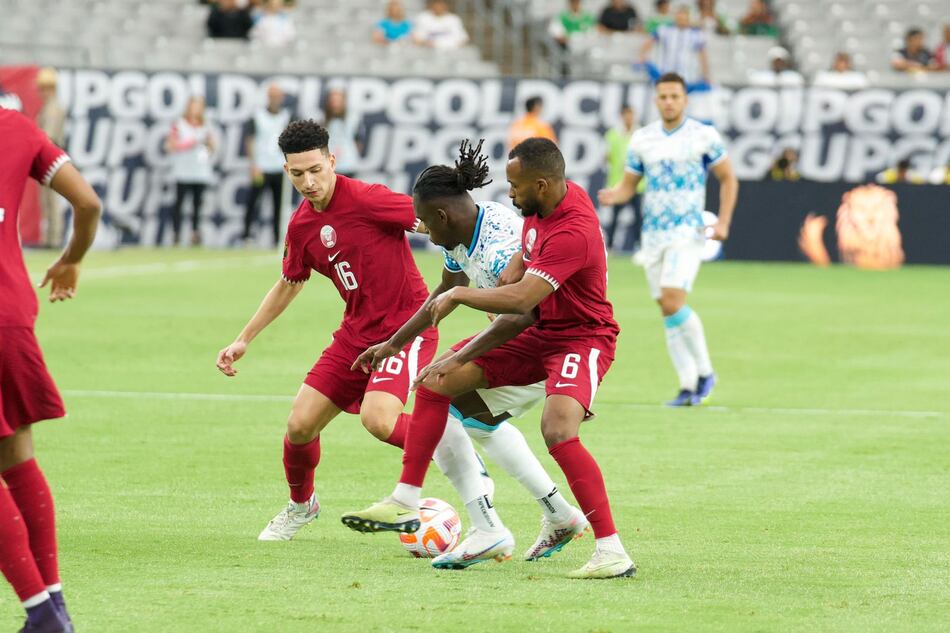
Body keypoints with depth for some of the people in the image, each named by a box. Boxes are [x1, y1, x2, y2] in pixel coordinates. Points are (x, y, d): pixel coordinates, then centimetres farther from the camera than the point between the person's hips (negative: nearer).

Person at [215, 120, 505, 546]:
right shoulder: (301, 226, 5)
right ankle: (300, 506, 32)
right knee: (300, 425, 1)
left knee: (377, 419, -28)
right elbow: (288, 286, 22)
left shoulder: (365, 199, -18)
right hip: (357, 332, 7)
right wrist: (243, 341, 23)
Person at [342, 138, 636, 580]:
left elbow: (522, 299, -36)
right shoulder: (540, 208, -2)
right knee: (435, 381, 4)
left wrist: (459, 295, -22)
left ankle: (612, 551, -28)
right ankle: (405, 502, 13)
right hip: (538, 332, 9)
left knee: (558, 429, -33)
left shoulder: (574, 231, -31)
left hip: (582, 338, -9)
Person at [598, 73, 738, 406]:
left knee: (673, 302, -20)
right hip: (653, 235, 5)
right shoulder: (642, 139, 8)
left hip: (688, 232, -5)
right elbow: (629, 184, 14)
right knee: (668, 310, 3)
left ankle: (704, 371, -4)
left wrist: (723, 222, -6)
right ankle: (689, 386, 9)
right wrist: (614, 195, -10)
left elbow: (728, 179, 5)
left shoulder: (704, 136, -3)